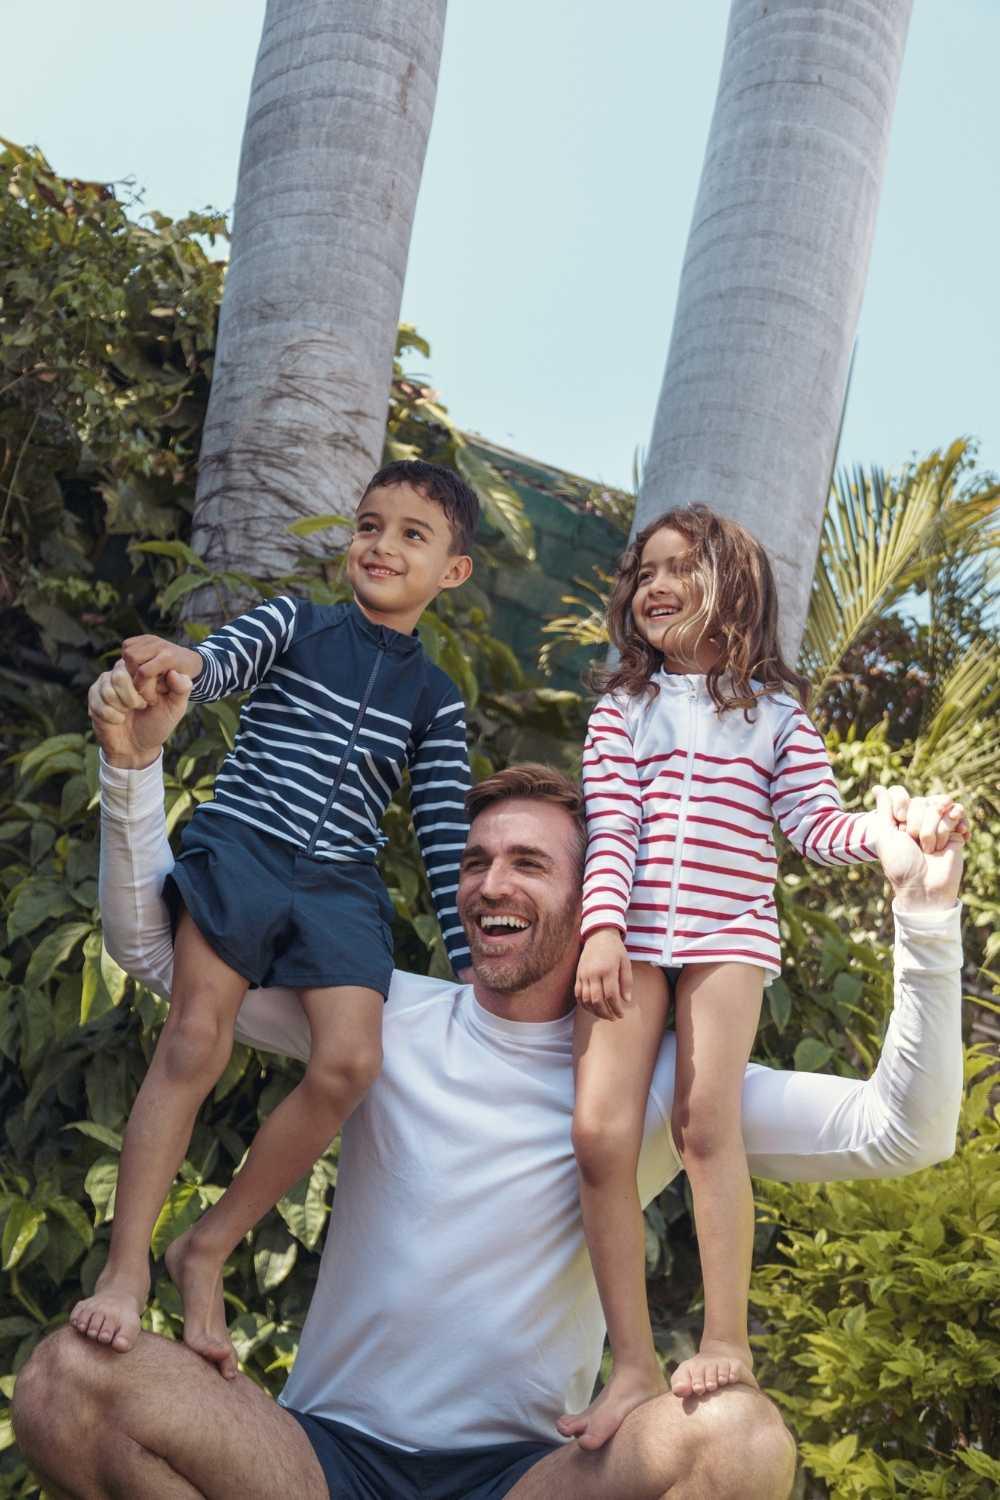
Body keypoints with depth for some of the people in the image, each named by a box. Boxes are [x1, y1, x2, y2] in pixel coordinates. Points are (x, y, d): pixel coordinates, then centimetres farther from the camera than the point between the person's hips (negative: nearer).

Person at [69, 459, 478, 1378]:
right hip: (242, 845, -2)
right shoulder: (295, 624, 7)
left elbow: (445, 831, 11)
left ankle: (209, 1250, 0)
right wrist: (182, 661, -38)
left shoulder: (436, 699, 12)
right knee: (195, 1042, -13)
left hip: (342, 886, 2)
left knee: (350, 1062, -16)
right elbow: (224, 663, -13)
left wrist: (470, 956, 5)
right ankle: (126, 1267, -4)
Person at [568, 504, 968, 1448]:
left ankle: (726, 1342, -6)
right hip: (629, 933, 1)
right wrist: (602, 929, -9)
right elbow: (608, 830, 4)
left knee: (705, 1122, -18)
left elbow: (814, 823, 4)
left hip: (728, 931, -1)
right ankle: (633, 1368, -4)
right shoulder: (621, 709, 15)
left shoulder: (774, 712, 13)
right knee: (600, 1131, -12)